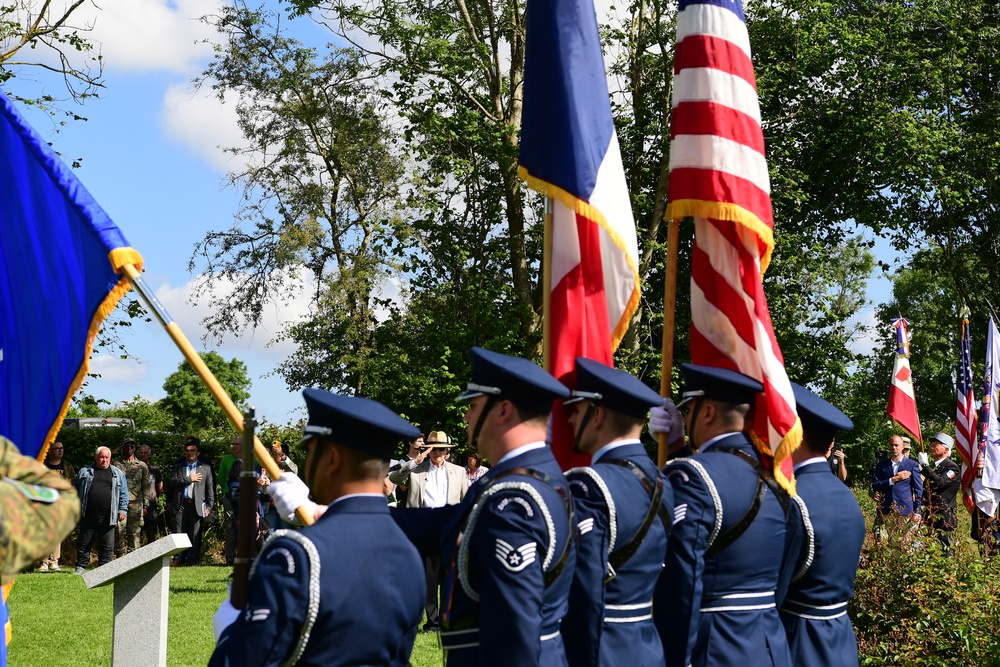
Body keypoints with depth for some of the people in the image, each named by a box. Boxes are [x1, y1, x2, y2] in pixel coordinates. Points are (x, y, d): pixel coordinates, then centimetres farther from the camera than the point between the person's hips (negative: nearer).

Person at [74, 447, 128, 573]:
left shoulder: (118, 474, 11)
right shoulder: (84, 472, 11)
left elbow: (123, 494, 11)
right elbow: (76, 491, 13)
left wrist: (122, 510, 2)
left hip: (107, 517, 0)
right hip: (87, 516, 0)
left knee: (107, 545, 1)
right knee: (84, 543, 6)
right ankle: (80, 567, 16)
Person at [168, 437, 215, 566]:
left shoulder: (205, 467, 11)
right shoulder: (178, 466, 14)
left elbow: (210, 488, 9)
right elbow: (172, 481, -2)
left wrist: (209, 506, 2)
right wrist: (189, 479, -8)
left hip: (197, 505, -1)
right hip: (181, 505, 1)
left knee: (195, 534, -1)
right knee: (179, 533, -1)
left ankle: (192, 559, 4)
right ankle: (178, 559, 4)